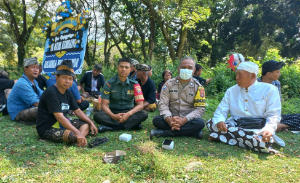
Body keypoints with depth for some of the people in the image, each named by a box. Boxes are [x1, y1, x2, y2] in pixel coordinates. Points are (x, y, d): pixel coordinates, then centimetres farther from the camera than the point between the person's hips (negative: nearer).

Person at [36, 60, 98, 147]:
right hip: (47, 129, -10)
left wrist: (91, 123, 1)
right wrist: (78, 133, -33)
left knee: (86, 123, 0)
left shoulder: (67, 93, 8)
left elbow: (78, 111, 14)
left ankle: (80, 140, -24)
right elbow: (60, 117, -28)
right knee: (73, 135, -36)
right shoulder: (51, 93, -20)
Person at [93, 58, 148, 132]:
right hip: (113, 112, 0)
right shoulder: (110, 83, -6)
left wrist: (128, 114, -30)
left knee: (144, 114, -29)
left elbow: (140, 105, -11)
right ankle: (132, 124, -28)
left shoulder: (134, 84, -5)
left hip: (128, 112, 0)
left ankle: (110, 127, -29)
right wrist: (113, 116, -30)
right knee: (97, 115, -29)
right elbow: (104, 105, -10)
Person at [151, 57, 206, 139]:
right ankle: (189, 131, -26)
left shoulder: (198, 87, 0)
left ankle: (164, 132, -28)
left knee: (200, 123, -31)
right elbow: (163, 104, -5)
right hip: (171, 119, 1)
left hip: (187, 120, 0)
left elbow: (200, 108, -7)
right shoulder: (169, 84, 1)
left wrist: (184, 120, -24)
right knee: (156, 120, -27)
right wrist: (169, 119, -26)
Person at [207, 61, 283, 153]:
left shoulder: (269, 90, 1)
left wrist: (269, 129, -27)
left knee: (263, 142, -38)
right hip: (235, 124, 4)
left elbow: (273, 115, -5)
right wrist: (219, 121, -20)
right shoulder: (231, 91, 11)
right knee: (211, 123, -23)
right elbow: (221, 110, 5)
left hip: (258, 129, -3)